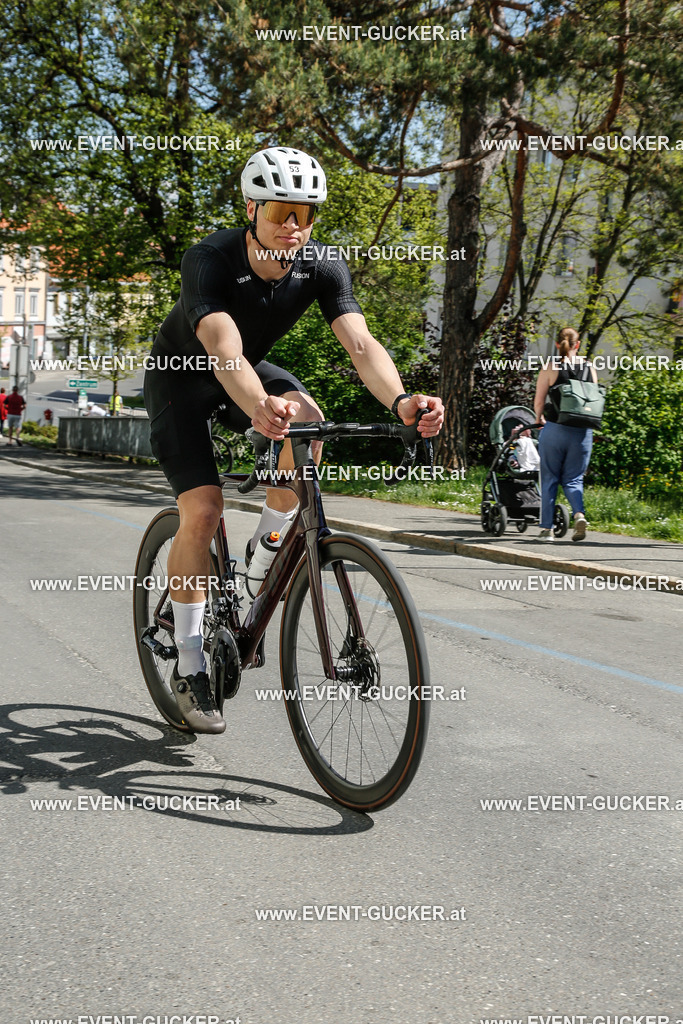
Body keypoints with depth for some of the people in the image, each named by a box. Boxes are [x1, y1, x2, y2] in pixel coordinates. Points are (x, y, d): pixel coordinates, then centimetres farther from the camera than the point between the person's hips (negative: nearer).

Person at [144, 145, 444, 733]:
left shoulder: (322, 266, -21)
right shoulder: (210, 261, -33)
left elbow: (360, 342, -33)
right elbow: (224, 350, -49)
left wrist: (400, 402, -54)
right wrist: (260, 408, -71)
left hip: (249, 368, 4)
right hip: (182, 376, -4)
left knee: (309, 424, -29)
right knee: (203, 509, -17)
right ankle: (189, 667, -3)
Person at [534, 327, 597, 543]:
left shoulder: (550, 368, -5)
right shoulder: (590, 368, 4)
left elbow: (538, 403, -4)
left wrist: (539, 419, 15)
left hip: (555, 429, -2)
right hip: (582, 432, 2)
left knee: (549, 479, 9)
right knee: (573, 478, 12)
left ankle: (546, 528, 11)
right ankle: (579, 514, -15)